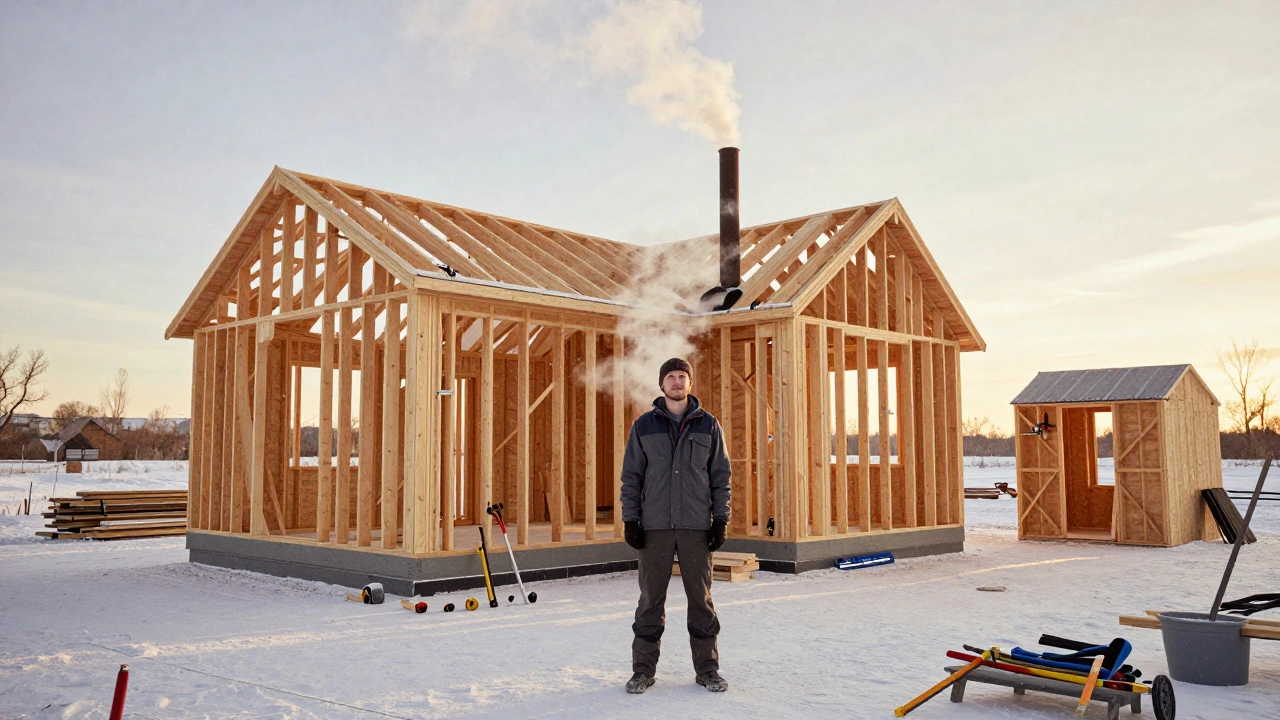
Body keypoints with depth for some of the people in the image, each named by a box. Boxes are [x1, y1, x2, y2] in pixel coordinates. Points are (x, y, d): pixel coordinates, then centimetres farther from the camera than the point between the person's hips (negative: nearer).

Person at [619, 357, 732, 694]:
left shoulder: (709, 425, 7)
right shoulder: (643, 426, 6)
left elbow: (720, 476, 8)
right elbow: (631, 475, 7)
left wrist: (720, 520, 1)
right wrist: (630, 520, -1)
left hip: (697, 526, 0)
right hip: (655, 526, 0)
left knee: (701, 597, 4)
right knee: (651, 597, 5)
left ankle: (707, 669, 16)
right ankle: (643, 669, 15)